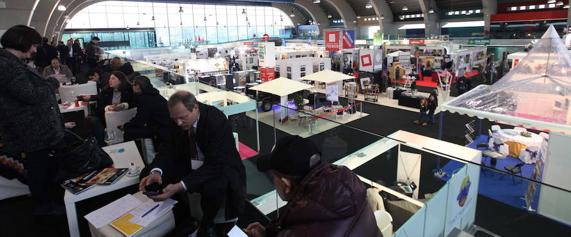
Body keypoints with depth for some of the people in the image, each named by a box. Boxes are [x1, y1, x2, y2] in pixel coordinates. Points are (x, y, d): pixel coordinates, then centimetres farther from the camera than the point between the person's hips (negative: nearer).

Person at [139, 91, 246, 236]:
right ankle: (180, 219, 9)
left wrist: (180, 186, -40)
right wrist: (156, 171, -25)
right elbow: (169, 147, -3)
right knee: (147, 173, -7)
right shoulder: (179, 119, -10)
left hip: (220, 167, -6)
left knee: (213, 188, -38)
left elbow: (215, 165, -31)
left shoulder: (218, 122, -28)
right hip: (190, 165, 6)